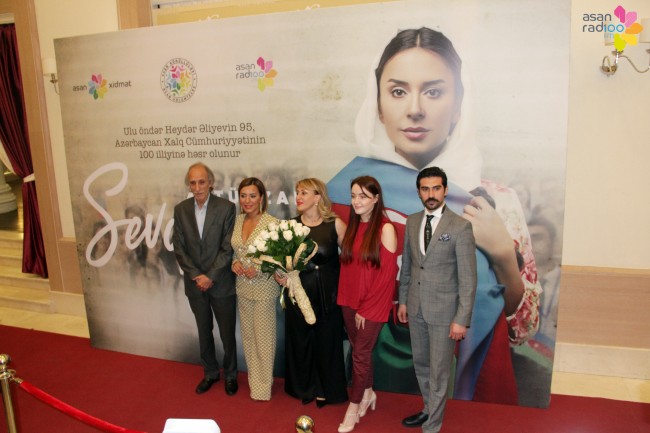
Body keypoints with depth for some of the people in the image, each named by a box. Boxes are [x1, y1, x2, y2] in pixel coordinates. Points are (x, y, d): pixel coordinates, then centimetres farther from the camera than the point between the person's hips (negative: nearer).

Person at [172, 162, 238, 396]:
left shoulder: (226, 208, -11)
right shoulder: (180, 209, 0)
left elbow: (227, 248, -12)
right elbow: (179, 248, 0)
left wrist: (210, 277, -15)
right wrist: (196, 276, -9)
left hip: (221, 283, -3)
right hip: (195, 284, 3)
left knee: (227, 333, 10)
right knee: (204, 332, 18)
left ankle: (230, 374, 31)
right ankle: (210, 372, 37)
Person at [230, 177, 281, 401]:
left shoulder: (272, 223, -15)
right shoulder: (238, 220, 4)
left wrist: (258, 269, -22)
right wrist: (235, 263, -5)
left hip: (264, 287, -6)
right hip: (242, 286, 6)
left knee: (263, 337, 5)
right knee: (247, 334, 17)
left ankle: (263, 383, 22)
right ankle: (253, 377, 35)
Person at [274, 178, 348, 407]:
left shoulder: (335, 224, -8)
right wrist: (278, 275, -9)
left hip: (327, 294, -2)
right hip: (298, 292, 2)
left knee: (326, 341, 11)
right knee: (299, 340, 13)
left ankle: (325, 389, 33)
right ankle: (303, 387, 35)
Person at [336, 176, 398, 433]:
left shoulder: (385, 229, -13)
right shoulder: (352, 227, 5)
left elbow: (387, 272, -14)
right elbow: (347, 265, 9)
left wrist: (366, 307, -11)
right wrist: (351, 301, 1)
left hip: (373, 305, -5)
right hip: (349, 301, 5)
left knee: (360, 354, 3)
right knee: (360, 350, 17)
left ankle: (354, 407, 20)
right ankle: (368, 393, 38)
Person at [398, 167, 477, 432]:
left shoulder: (460, 226, -13)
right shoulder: (412, 222, 4)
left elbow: (468, 278, -12)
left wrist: (462, 319, -14)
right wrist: (403, 301, 12)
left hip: (443, 310, -5)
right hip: (415, 308, 5)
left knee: (438, 371, 7)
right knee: (420, 364, 20)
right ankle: (430, 409, 42)